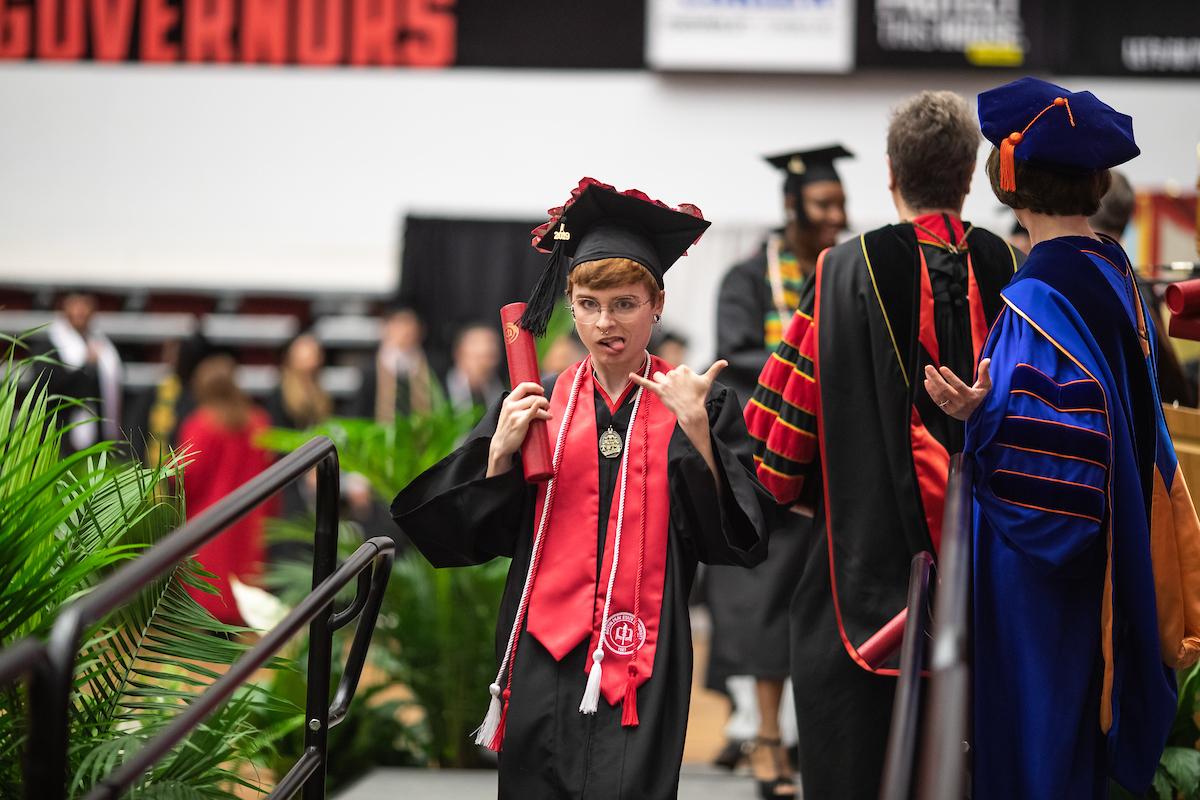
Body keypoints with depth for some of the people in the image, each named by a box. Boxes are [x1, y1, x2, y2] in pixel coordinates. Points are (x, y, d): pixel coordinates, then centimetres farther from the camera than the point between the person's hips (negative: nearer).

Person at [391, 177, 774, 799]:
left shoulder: (698, 403, 2)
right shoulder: (537, 403, 8)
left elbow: (735, 537, -7)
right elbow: (483, 537, 6)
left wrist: (695, 430, -17)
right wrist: (500, 451, -9)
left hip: (643, 654, -2)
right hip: (544, 650, 2)